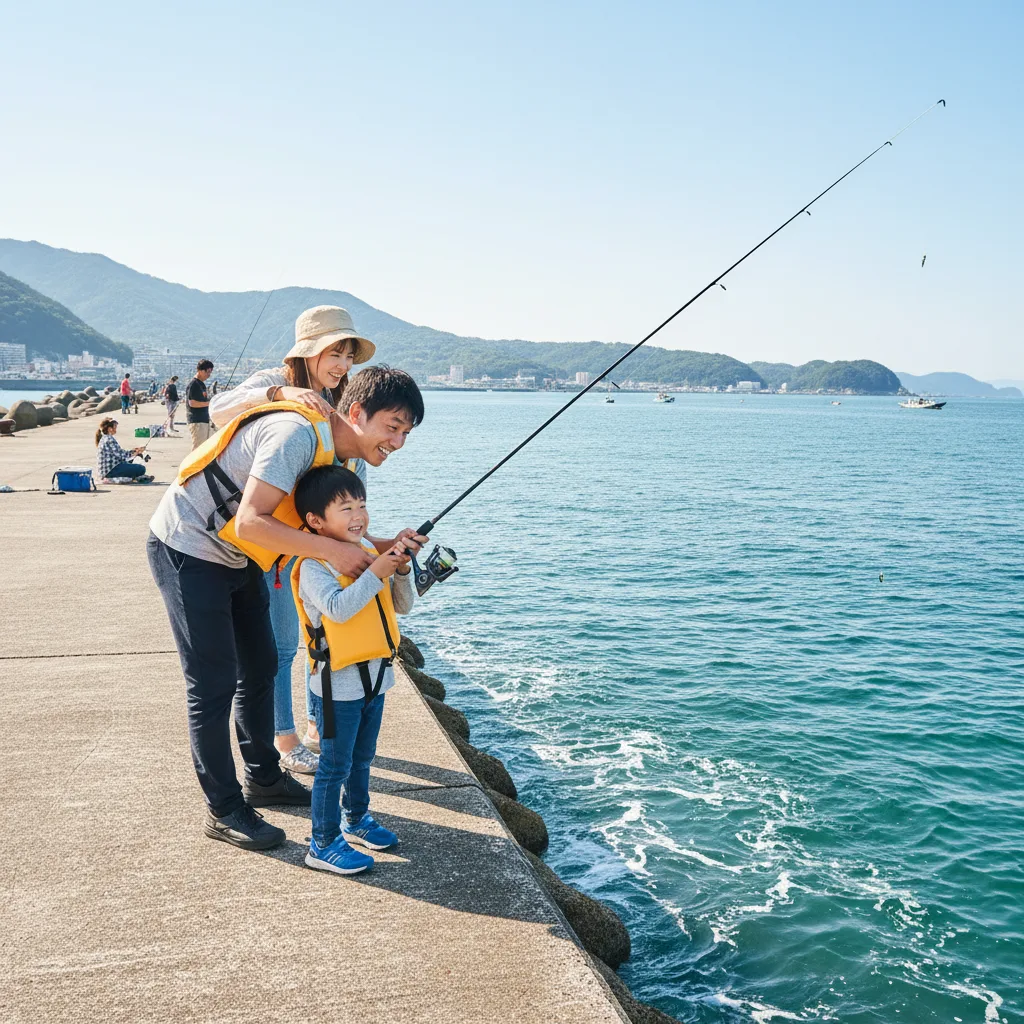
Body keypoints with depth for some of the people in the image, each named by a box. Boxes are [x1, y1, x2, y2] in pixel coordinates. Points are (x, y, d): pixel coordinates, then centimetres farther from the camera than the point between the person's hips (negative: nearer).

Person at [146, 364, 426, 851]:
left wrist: (384, 547, -14)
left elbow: (329, 536, 3)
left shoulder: (338, 458, 2)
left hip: (236, 557, 10)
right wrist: (333, 550, -33)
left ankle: (264, 778, 34)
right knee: (214, 684, -4)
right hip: (187, 550, -10)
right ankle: (223, 810, 9)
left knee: (260, 668, 16)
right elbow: (250, 523, -35)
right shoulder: (297, 433, -28)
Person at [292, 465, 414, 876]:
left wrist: (400, 571, -9)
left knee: (362, 757, 22)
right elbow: (338, 608, -32)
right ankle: (323, 844, 12)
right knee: (335, 764, 0)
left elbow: (402, 606, 9)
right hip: (338, 684, -8)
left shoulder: (368, 553, 6)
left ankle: (356, 820, 39)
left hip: (374, 676, 8)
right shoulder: (313, 566, -17)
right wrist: (374, 574, -32)